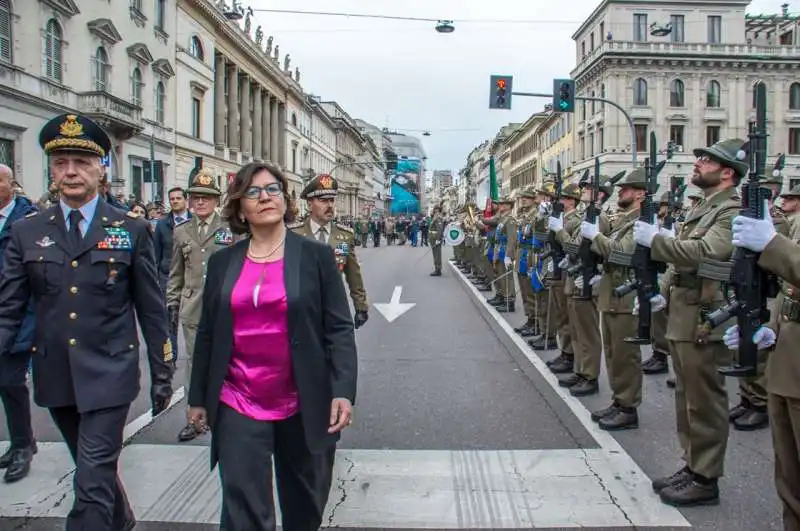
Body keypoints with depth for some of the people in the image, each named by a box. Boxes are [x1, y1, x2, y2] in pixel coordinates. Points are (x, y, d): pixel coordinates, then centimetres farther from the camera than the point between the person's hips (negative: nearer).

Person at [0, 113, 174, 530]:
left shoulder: (132, 230, -4)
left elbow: (151, 309, -2)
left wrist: (162, 374, 0)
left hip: (108, 375, -3)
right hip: (55, 376, 4)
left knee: (92, 484, -4)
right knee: (96, 471, 21)